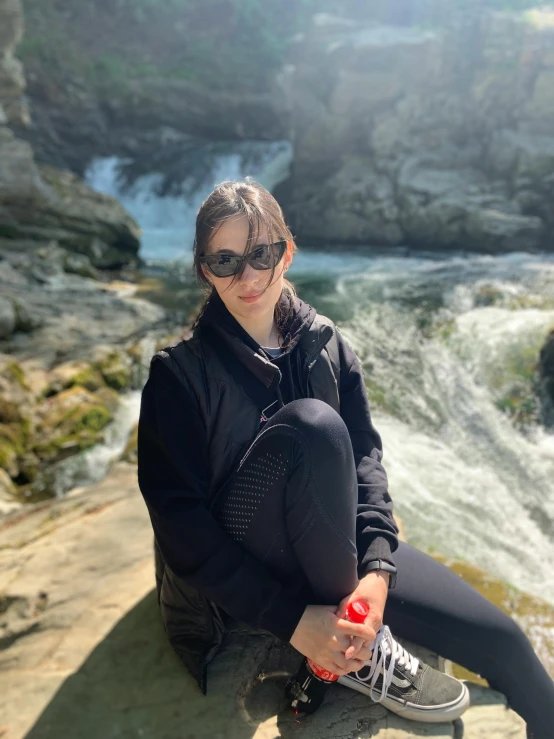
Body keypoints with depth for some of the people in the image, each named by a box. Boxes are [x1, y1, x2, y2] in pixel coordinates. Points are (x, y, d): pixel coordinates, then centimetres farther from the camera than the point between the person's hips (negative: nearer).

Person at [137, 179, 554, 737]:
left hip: (333, 546, 4)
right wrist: (290, 618, -21)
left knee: (501, 642, -6)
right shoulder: (181, 372, -13)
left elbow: (365, 455, -6)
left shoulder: (325, 344, 0)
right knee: (312, 424, -32)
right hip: (239, 569, -4)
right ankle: (360, 654, -15)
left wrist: (376, 568, -22)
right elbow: (178, 518, -16)